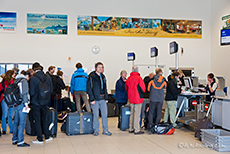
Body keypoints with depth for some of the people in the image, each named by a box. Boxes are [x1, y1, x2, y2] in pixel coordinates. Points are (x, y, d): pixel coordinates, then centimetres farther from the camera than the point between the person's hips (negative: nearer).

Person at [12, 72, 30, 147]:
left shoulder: (16, 82, 17)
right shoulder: (24, 81, -6)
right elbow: (24, 93, -15)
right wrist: (26, 102, -15)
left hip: (16, 104, 8)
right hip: (21, 104, -8)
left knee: (16, 122, 14)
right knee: (22, 123, -7)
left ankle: (14, 139, 21)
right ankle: (20, 141, -7)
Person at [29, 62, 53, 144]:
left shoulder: (33, 78, -16)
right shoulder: (48, 77, -4)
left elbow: (32, 92, -14)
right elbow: (51, 89, 2)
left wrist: (34, 96, 7)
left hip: (36, 102, -4)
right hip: (45, 102, 4)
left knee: (37, 120, 6)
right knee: (45, 119, 17)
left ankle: (40, 139, 11)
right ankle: (47, 137, 24)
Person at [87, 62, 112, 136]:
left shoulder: (103, 76, 13)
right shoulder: (91, 76, -6)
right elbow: (89, 88, -9)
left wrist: (106, 98, 10)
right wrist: (92, 99, -14)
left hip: (103, 99, 5)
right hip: (95, 99, -5)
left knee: (104, 115, 6)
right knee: (96, 115, 3)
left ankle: (105, 130, 14)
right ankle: (96, 130, 16)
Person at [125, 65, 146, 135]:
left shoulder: (128, 78, 2)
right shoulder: (139, 78, -15)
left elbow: (126, 88, 13)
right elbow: (143, 89, -13)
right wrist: (141, 94, 7)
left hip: (131, 99, 6)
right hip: (138, 99, -6)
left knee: (132, 113, 16)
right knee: (137, 114, -2)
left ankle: (131, 129, 22)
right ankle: (137, 130, 1)